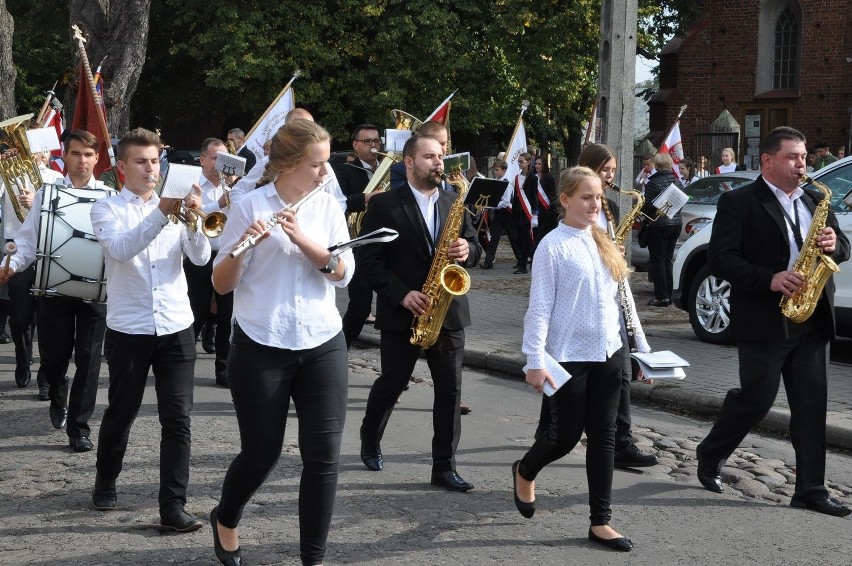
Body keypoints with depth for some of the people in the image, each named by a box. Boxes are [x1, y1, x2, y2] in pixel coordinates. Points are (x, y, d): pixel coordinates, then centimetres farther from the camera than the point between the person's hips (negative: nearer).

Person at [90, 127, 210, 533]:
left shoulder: (173, 205, 8)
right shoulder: (107, 209, 0)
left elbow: (200, 257, -3)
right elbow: (121, 249, -21)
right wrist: (162, 213, -30)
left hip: (176, 327, 2)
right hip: (128, 329, -2)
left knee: (177, 419, -4)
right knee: (120, 413, 13)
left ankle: (173, 506, -2)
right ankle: (105, 483, 35)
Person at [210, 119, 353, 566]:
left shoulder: (328, 206, 5)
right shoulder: (250, 206, -6)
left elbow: (343, 272, -5)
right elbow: (221, 284, -7)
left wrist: (301, 238, -20)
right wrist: (243, 246, -26)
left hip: (324, 346, 3)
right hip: (261, 349, -3)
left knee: (324, 456, -1)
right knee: (262, 453, 6)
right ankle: (225, 520, 37)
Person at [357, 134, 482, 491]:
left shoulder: (454, 203, 9)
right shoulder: (384, 205, -6)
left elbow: (474, 247, 12)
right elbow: (368, 260, -9)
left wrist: (467, 250, -12)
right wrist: (402, 294, -18)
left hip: (448, 311, 4)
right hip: (401, 312, -4)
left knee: (450, 389, 1)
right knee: (392, 384, 8)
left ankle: (444, 466, 6)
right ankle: (370, 443, 33)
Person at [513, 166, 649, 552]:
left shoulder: (605, 244, 10)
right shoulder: (553, 245, -9)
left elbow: (623, 298, 15)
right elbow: (539, 307, -12)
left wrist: (642, 347, 13)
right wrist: (535, 360, -17)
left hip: (608, 354, 6)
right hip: (568, 357, -5)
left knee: (603, 436, 5)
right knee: (566, 435, 4)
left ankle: (600, 521, 11)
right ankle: (525, 472, 35)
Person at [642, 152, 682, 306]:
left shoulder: (653, 183, -15)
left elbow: (648, 207, -15)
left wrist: (640, 207, 6)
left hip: (659, 225, -7)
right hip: (676, 223, 7)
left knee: (658, 261, 0)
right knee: (668, 260, 14)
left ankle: (662, 297, -2)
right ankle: (668, 295, 16)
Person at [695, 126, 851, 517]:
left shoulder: (815, 201, 15)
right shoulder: (738, 203, -6)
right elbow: (720, 260, -14)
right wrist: (769, 279, -24)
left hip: (812, 320, 6)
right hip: (764, 321, -6)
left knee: (811, 405, 4)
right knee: (757, 397, -1)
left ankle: (810, 489, 9)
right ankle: (710, 456, 23)